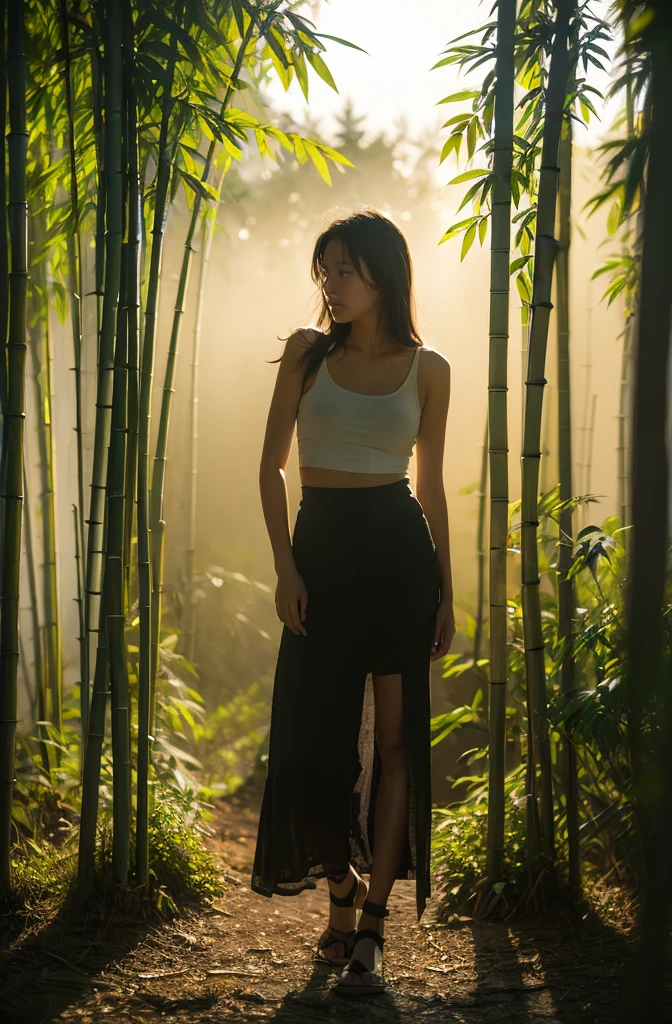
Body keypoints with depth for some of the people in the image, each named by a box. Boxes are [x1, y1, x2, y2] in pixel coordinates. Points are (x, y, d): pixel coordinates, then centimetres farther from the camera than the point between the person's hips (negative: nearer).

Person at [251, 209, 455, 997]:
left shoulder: (427, 368, 3)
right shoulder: (307, 351, 3)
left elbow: (431, 483, 8)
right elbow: (271, 465, 5)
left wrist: (446, 592, 6)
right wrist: (285, 568, -5)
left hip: (399, 548, -1)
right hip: (321, 548, 1)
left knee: (394, 734, -1)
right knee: (317, 733, 4)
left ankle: (370, 929, 5)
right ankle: (341, 895, 24)